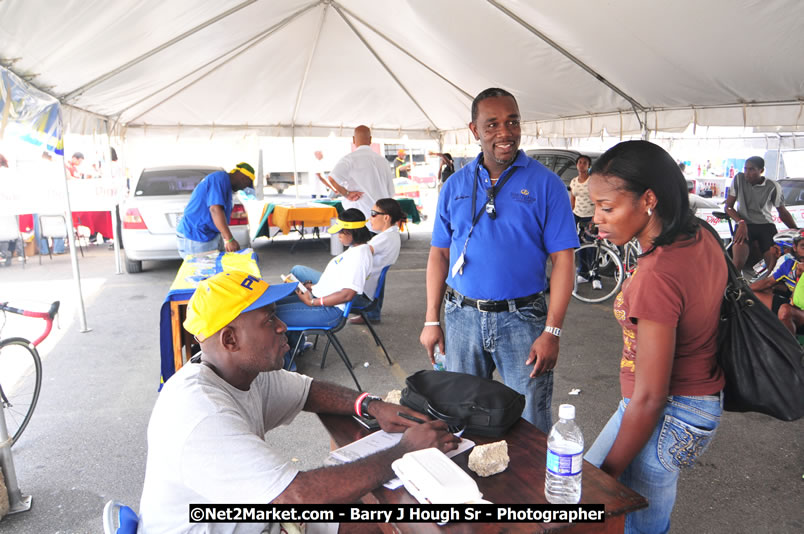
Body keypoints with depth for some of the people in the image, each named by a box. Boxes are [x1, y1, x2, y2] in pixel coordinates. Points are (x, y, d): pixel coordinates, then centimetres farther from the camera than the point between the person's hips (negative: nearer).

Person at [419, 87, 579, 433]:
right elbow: (439, 254, 7)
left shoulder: (545, 184, -4)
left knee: (531, 426, 8)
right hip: (462, 316, 3)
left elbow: (563, 260, -7)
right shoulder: (455, 185, 6)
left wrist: (551, 332, -13)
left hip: (522, 317, -3)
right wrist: (431, 320, 3)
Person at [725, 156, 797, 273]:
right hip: (744, 225, -1)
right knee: (738, 262, -26)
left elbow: (783, 213, 13)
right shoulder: (739, 179, 2)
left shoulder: (773, 187, 2)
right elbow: (728, 206, 4)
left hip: (766, 225, 1)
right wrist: (741, 222, -13)